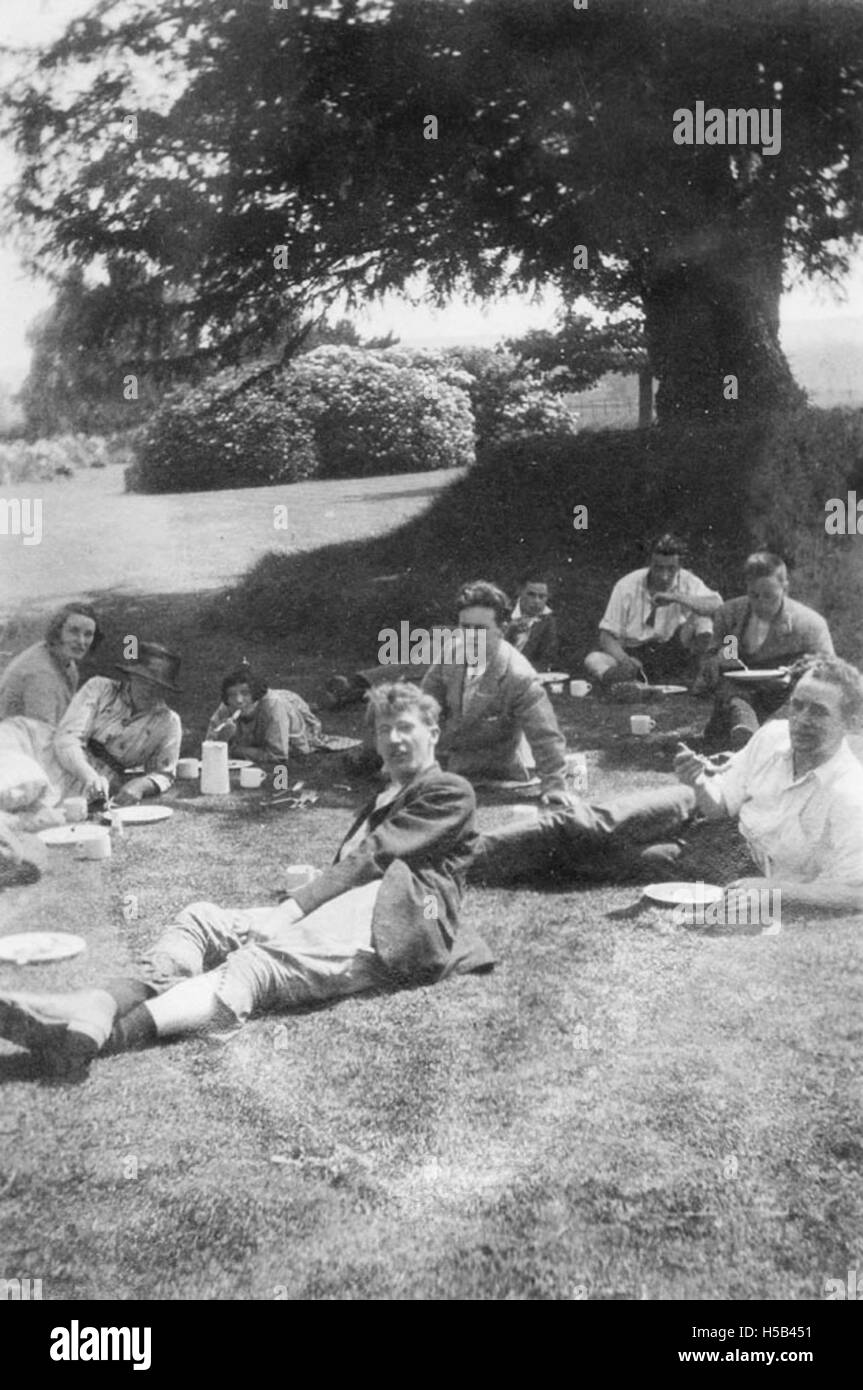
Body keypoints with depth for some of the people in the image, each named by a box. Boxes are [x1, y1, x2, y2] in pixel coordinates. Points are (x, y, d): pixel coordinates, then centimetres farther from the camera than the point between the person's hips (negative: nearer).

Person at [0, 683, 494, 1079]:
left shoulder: (450, 792, 9)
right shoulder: (387, 799, 37)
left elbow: (372, 858, -5)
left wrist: (291, 910, -14)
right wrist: (294, 908, 2)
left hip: (388, 922, -9)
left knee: (261, 963, -33)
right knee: (203, 919, -12)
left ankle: (102, 1034, -53)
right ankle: (97, 1008, -35)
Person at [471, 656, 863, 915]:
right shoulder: (773, 736, -8)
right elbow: (719, 803, 1)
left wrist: (772, 889, -40)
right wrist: (699, 784, -22)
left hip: (744, 871, -5)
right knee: (593, 823, -12)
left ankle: (486, 864, -7)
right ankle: (477, 854, -2)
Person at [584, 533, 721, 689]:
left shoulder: (688, 582, -6)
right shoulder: (627, 585, -7)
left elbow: (717, 605, -25)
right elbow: (607, 637, -7)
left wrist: (676, 597, -31)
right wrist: (624, 660, -28)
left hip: (672, 656, 0)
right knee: (593, 660, -26)